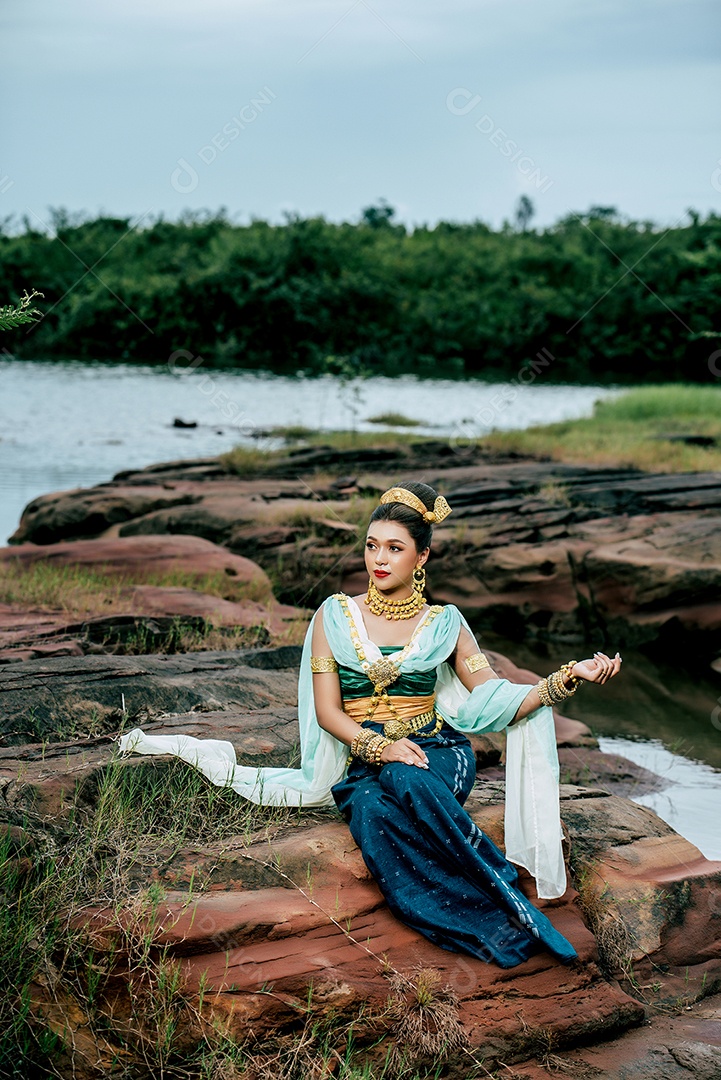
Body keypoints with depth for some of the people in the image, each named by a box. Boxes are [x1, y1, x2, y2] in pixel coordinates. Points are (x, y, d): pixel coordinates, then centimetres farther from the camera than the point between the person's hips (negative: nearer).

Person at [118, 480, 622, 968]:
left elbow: (499, 702, 3)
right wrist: (380, 746, -15)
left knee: (405, 782, -39)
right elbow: (328, 710, 3)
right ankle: (500, 927, -34)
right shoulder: (336, 615, 7)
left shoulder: (444, 623, 9)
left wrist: (570, 676, -12)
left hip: (436, 751, 0)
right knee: (372, 812, -37)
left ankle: (503, 891, -33)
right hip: (360, 759, 0)